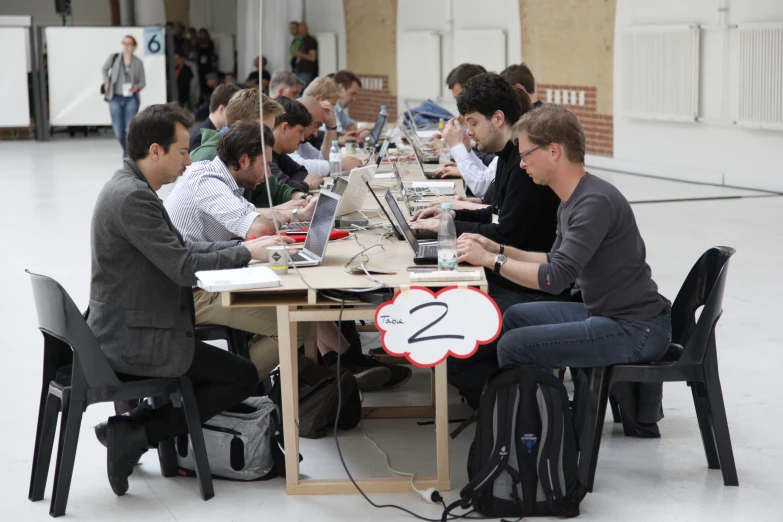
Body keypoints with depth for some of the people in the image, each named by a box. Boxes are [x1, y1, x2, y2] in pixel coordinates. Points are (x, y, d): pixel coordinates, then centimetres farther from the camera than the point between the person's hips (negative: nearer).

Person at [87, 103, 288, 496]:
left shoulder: (130, 187, 10)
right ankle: (134, 434, -4)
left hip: (120, 331, 10)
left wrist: (242, 245, 5)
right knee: (243, 377, 0)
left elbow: (178, 250, 15)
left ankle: (132, 425, 12)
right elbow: (182, 267, -23)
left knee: (220, 360, 26)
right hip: (134, 341, -10)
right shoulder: (133, 197, -22)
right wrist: (247, 253, -12)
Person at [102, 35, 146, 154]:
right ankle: (125, 148, 33)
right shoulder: (114, 58, 0)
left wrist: (137, 87, -17)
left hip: (131, 99, -1)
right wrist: (106, 83, 7)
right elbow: (104, 70, 19)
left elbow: (143, 82, 4)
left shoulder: (138, 63, -2)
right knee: (118, 130, 5)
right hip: (116, 98, 1)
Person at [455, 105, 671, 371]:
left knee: (513, 346, -14)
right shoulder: (573, 200, 8)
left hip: (637, 330, -10)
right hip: (604, 312, 10)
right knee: (515, 317, 19)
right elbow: (557, 260, 21)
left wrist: (490, 260, -17)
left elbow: (555, 278, -26)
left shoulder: (595, 202, -22)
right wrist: (496, 249, 9)